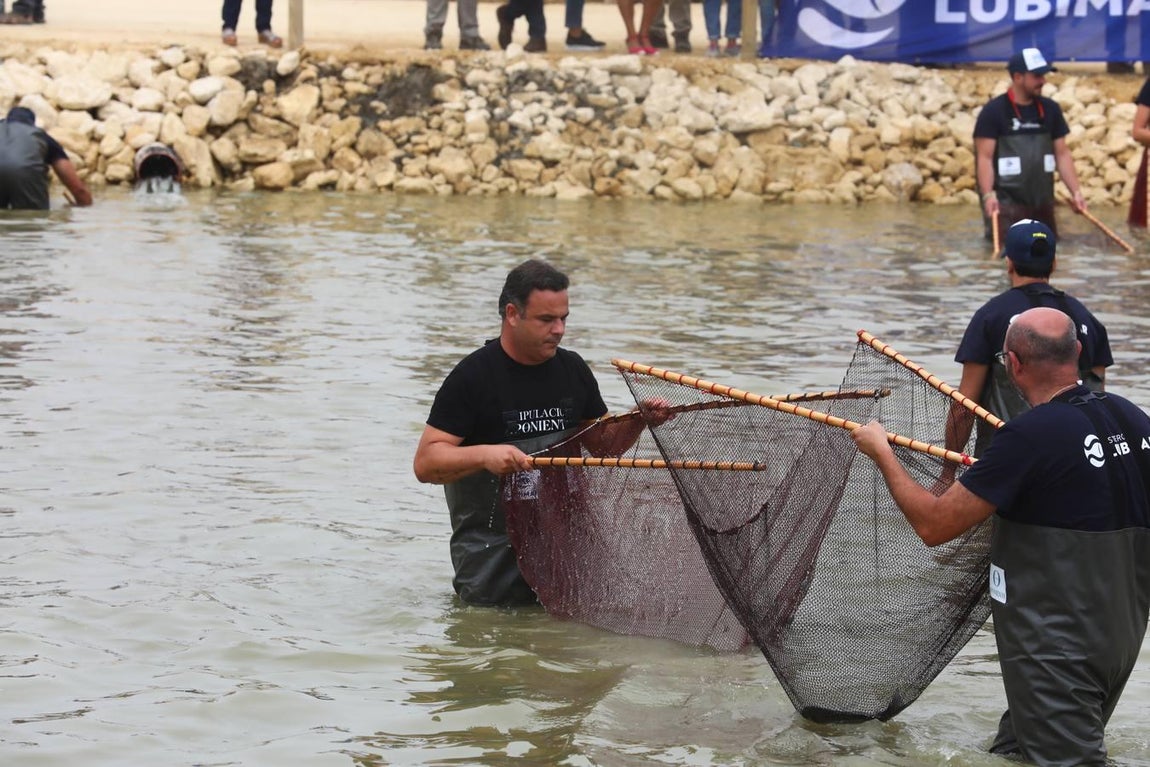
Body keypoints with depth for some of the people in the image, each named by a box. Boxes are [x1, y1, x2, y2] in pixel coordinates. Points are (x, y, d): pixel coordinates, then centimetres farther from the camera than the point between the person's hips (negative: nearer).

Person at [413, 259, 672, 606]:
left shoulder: (572, 369, 7)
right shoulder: (473, 376, -11)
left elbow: (603, 446, 17)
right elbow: (425, 463, -15)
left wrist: (639, 421, -3)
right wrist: (483, 454, -32)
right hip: (491, 549, -5)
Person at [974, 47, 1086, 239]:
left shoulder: (1050, 109, 9)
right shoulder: (994, 111, -7)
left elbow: (1062, 153, 12)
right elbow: (984, 157, -11)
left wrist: (1075, 192, 1)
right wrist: (988, 195, -25)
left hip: (1042, 204, 5)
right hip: (1006, 204, -5)